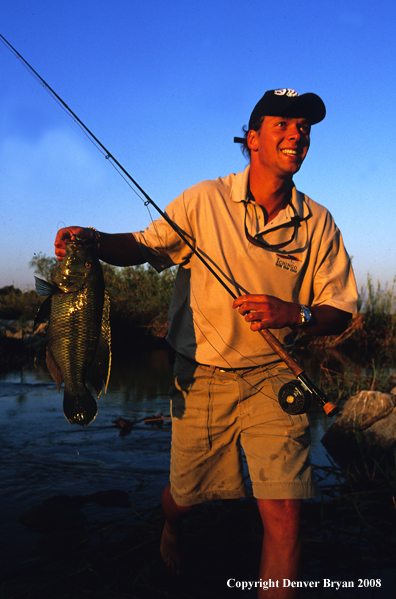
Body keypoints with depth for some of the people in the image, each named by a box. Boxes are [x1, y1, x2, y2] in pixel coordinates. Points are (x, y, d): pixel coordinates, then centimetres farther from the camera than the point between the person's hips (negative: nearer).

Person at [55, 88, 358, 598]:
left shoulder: (318, 223, -1)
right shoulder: (205, 200, -5)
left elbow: (340, 312, 1)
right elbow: (142, 246, 2)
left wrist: (294, 314, -19)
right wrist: (95, 240, -18)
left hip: (272, 378, 1)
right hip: (200, 376, 0)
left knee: (284, 512, -11)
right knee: (186, 492, 16)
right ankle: (170, 525, 54)